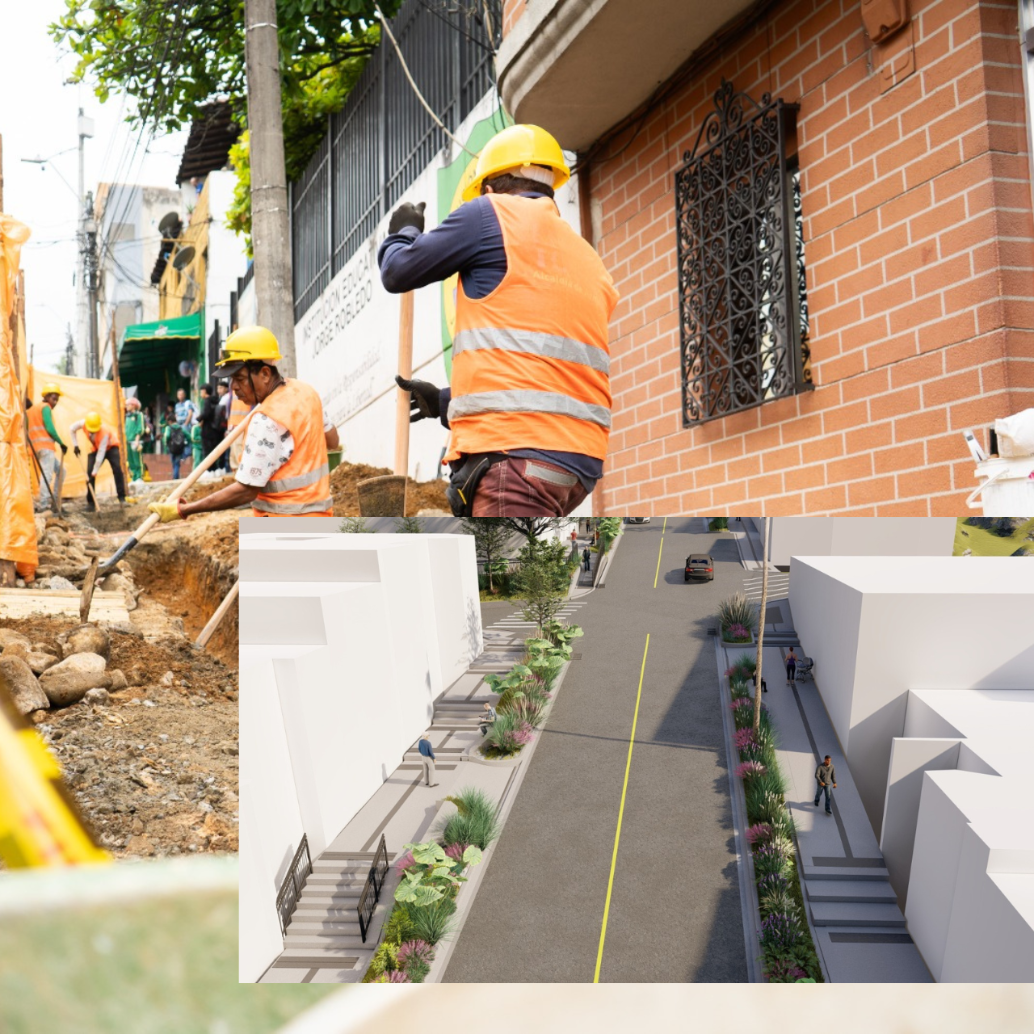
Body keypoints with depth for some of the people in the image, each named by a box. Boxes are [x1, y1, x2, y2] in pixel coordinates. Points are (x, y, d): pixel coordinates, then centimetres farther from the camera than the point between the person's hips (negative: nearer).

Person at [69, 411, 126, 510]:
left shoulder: (104, 432, -39)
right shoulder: (82, 424, -27)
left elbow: (101, 453, -37)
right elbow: (71, 429, -4)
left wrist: (95, 471, -35)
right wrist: (75, 445, -10)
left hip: (110, 446, -4)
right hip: (95, 448, 4)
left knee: (117, 469, -23)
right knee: (89, 473, -9)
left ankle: (122, 497, -18)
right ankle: (90, 502, -4)